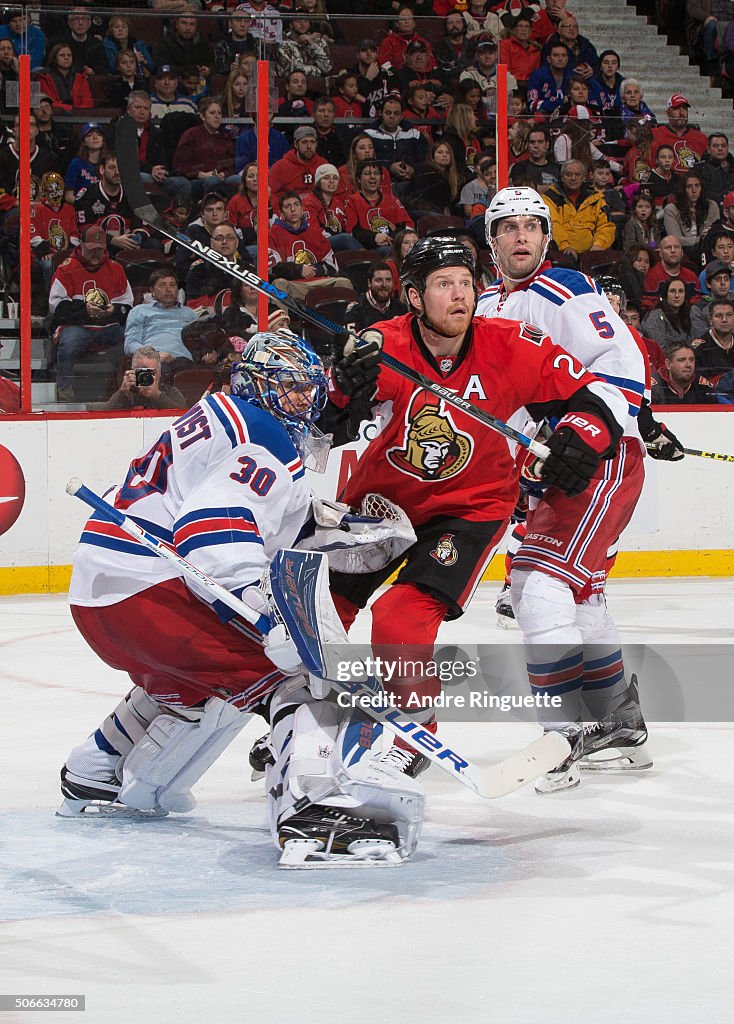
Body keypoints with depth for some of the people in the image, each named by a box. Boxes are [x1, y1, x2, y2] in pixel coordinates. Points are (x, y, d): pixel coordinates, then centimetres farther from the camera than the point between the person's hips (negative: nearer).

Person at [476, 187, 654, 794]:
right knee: (576, 591, 17)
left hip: (604, 459, -9)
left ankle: (563, 736, -19)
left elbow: (623, 363, -20)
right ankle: (623, 726, 30)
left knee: (542, 583, -19)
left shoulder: (567, 293, -11)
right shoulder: (484, 310, 13)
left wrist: (582, 438, -30)